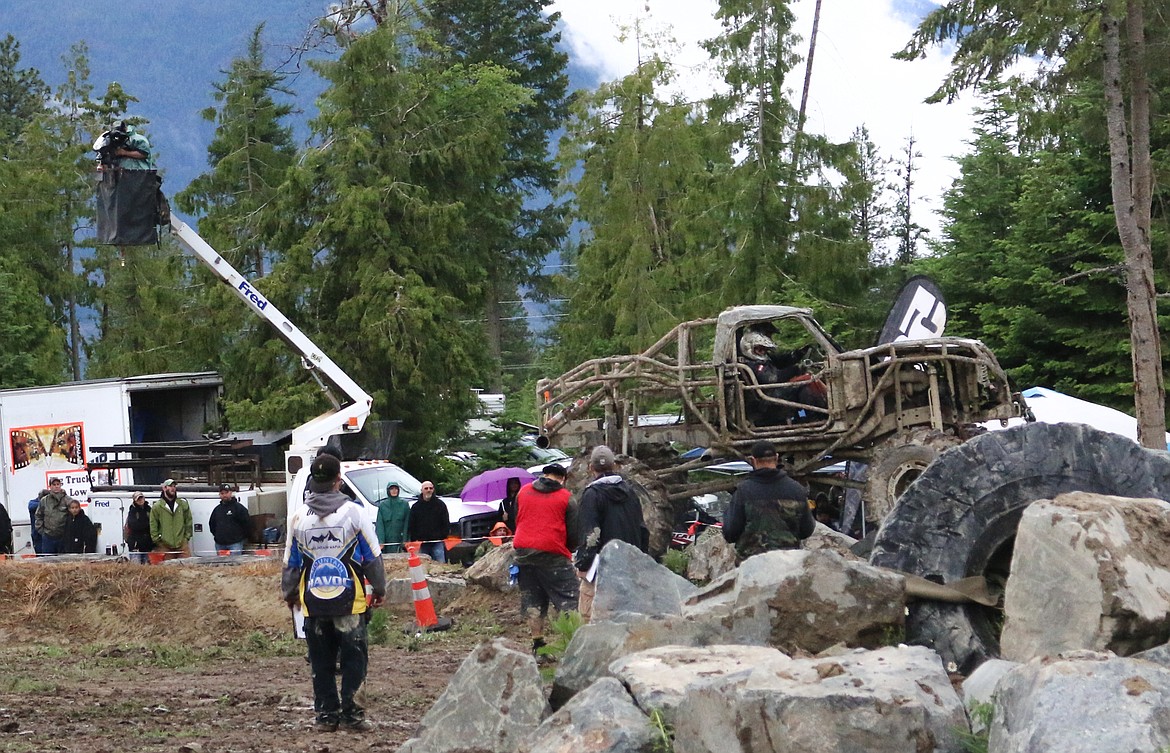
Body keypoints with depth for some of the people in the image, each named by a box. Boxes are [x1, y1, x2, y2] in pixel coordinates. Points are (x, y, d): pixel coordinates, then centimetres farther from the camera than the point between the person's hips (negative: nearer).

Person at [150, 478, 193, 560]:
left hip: (182, 544, 2)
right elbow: (153, 526, 3)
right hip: (164, 546, -2)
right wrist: (157, 540, -3)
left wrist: (187, 537, 8)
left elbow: (188, 522, 15)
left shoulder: (183, 504, 10)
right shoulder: (157, 507, 3)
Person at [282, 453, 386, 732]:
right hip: (349, 600, -3)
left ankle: (327, 714, 12)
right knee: (354, 657, 4)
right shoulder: (353, 512, -6)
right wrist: (379, 589, 12)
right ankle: (350, 711, -3)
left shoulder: (299, 517, 2)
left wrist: (289, 593, 26)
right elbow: (373, 556, 0)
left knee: (321, 661, 11)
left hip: (313, 602, 3)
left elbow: (291, 562, 12)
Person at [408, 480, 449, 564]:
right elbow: (411, 526, 9)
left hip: (438, 542, -1)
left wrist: (444, 536, -3)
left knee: (440, 563, -7)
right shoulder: (416, 506, 9)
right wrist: (414, 539, 0)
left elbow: (446, 523, 7)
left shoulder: (440, 504, 6)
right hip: (422, 544, 1)